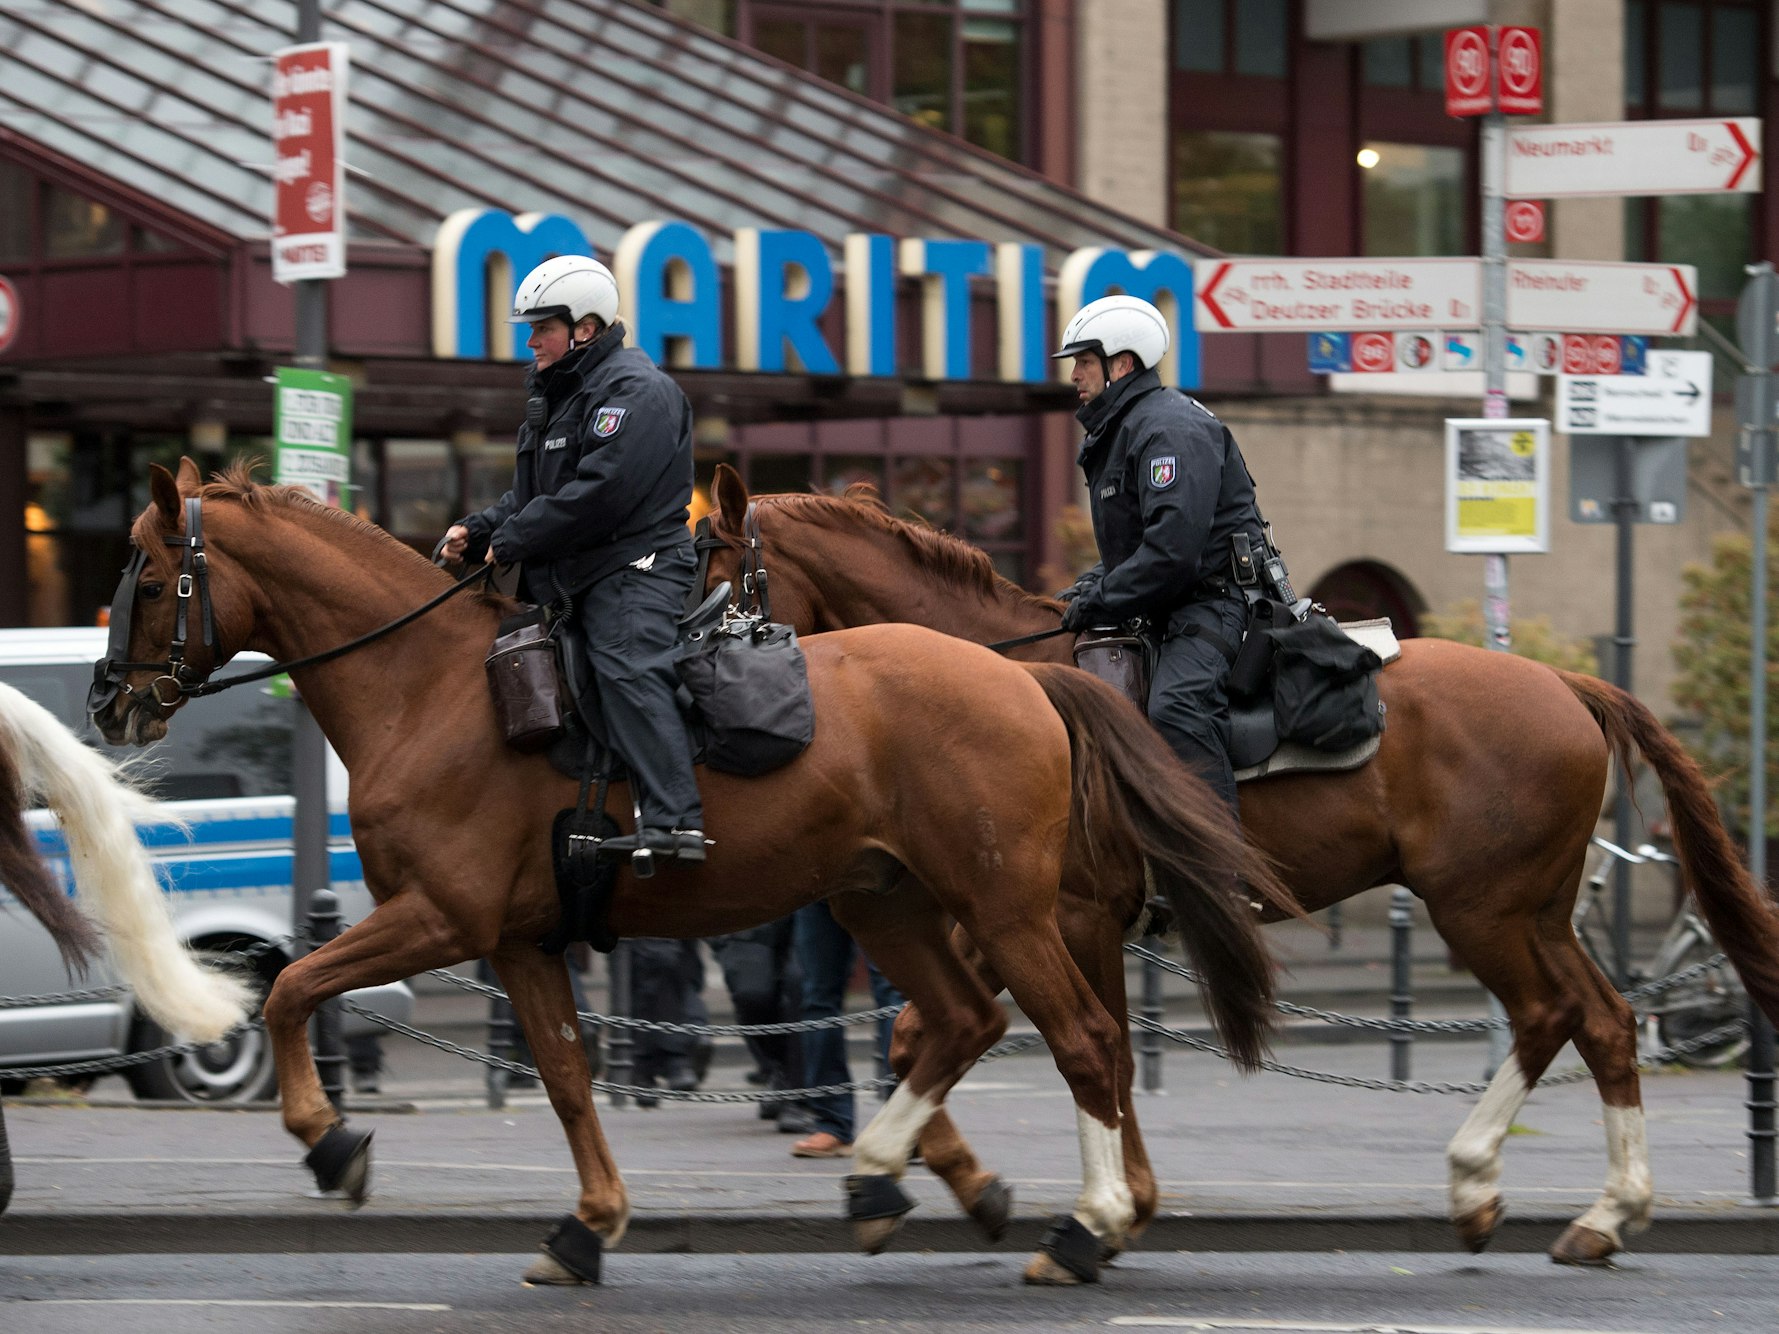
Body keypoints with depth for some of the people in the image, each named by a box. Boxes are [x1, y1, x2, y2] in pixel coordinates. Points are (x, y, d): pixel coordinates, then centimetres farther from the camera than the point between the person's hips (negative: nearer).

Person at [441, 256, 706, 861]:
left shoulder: (634, 390, -11)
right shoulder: (555, 393, 22)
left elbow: (598, 492, -22)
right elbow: (532, 494, 28)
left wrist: (512, 541, -16)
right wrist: (478, 531, 8)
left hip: (633, 569, -11)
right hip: (567, 580, 11)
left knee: (627, 670, -29)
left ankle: (675, 822, -41)